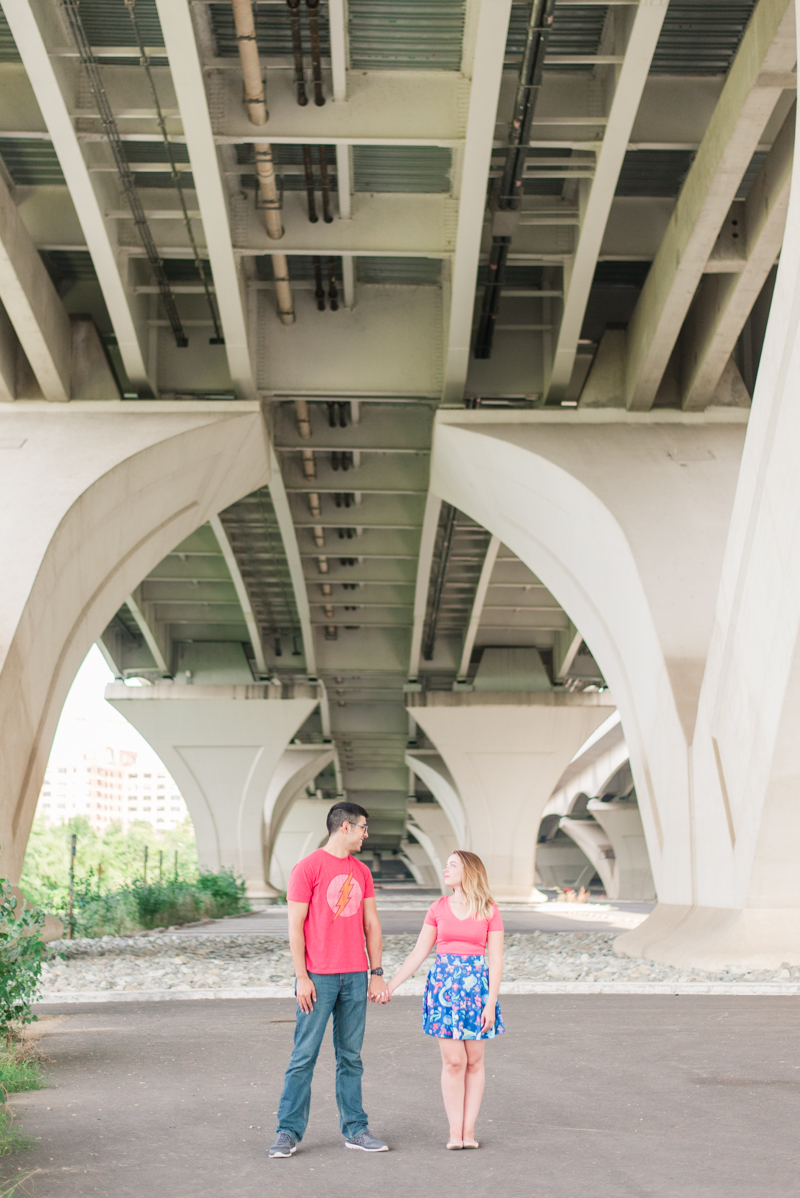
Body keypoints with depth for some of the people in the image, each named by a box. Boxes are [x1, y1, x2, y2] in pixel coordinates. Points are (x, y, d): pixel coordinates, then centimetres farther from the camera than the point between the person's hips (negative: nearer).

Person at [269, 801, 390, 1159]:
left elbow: (371, 925, 15)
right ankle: (288, 1132, 7)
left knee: (350, 1056, 11)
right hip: (318, 978, -5)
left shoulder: (361, 872, 13)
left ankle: (355, 1130, 18)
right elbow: (295, 926, -8)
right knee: (304, 1056, -1)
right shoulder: (307, 868, -6)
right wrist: (301, 977, -12)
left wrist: (376, 974, 10)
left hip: (355, 977, 6)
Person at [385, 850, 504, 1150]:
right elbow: (418, 953, 8)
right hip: (443, 983, 1)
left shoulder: (489, 912, 0)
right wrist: (390, 985, 2)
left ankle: (469, 1130, 12)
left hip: (476, 984, -1)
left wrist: (490, 1003, -7)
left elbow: (496, 960, -1)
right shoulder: (438, 908, 6)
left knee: (474, 1060, 4)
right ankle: (455, 1131, 6)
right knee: (453, 1060, -2)